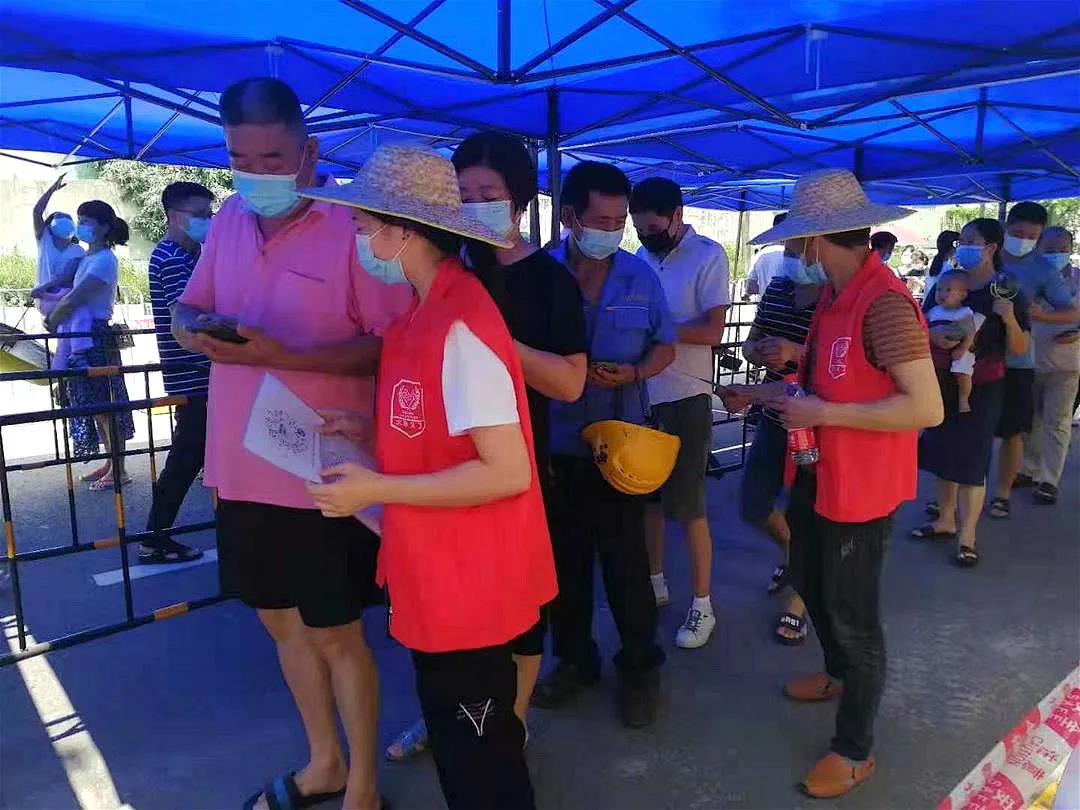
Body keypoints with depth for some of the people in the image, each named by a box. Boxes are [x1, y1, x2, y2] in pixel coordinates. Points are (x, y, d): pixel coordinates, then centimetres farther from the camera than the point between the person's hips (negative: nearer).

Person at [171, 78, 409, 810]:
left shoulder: (351, 230, -14)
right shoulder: (230, 220, 7)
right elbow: (186, 313, 14)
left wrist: (285, 356, -26)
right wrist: (199, 329, -9)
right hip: (246, 467, 7)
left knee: (335, 634, 7)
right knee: (282, 622, 20)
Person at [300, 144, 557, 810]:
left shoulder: (458, 323, -24)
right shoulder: (431, 306, 5)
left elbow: (507, 473, -26)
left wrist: (376, 490, -21)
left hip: (469, 582, -9)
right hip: (444, 573, 9)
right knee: (465, 737, 26)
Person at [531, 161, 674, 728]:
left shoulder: (639, 276, -1)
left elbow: (665, 347, 7)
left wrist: (633, 373, -12)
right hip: (555, 443, 0)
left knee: (625, 560, 8)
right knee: (565, 558, 13)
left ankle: (640, 666, 27)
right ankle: (574, 658, 33)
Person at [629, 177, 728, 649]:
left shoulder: (708, 256, -8)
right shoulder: (641, 257, 7)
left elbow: (712, 331, -16)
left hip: (685, 398, -5)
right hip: (643, 395, 5)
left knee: (688, 507, 1)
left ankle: (702, 605, 16)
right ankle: (655, 583, 32)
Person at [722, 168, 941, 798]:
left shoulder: (885, 303, -24)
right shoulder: (835, 295, 5)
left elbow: (927, 407, -28)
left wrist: (824, 415, -26)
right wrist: (772, 394, 10)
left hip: (860, 488, -9)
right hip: (818, 474, 10)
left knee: (853, 616, 7)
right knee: (812, 585, 27)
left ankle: (856, 750, 28)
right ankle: (838, 675, 54)